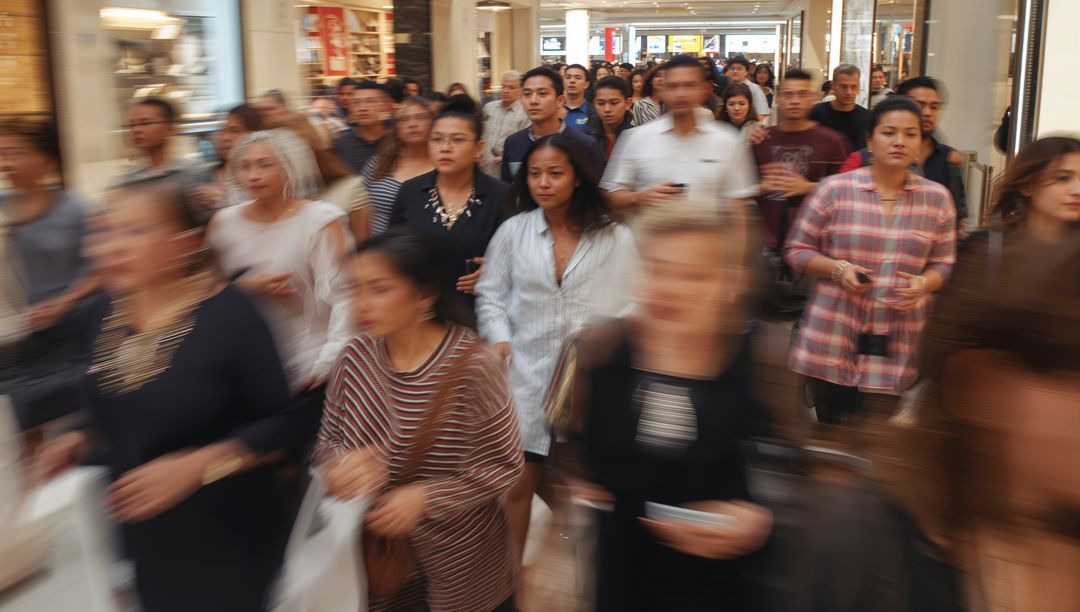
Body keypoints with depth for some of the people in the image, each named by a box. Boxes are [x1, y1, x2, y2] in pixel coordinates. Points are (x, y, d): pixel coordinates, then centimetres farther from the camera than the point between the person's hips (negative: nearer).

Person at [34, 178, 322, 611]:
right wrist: (80, 442, -2)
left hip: (228, 540, -5)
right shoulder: (103, 315, -1)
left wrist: (195, 466, -26)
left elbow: (292, 421, -19)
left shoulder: (229, 314, -20)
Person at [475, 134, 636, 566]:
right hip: (525, 373, 1)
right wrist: (500, 339, -7)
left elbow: (630, 303, 1)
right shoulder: (513, 231, 4)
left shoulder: (615, 238, 1)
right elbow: (490, 293, 7)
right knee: (517, 482, 5)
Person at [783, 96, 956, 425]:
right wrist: (838, 269, -14)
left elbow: (944, 264, 11)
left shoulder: (936, 197, 7)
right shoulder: (834, 189, -1)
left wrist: (924, 284, -11)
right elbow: (797, 250, 3)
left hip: (895, 349, 1)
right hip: (830, 342, -1)